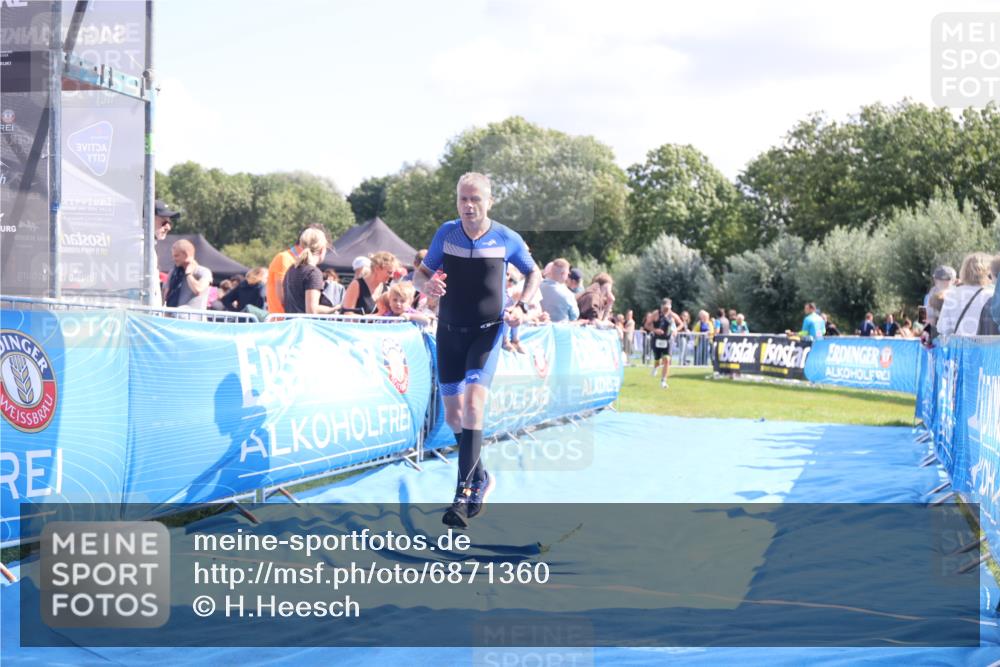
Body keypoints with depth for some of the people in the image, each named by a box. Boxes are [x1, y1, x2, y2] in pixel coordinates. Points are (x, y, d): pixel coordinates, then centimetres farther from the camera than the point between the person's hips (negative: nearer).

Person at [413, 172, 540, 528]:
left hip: (487, 331, -3)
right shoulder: (446, 233, -3)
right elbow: (420, 273, 4)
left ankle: (465, 492, -21)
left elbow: (534, 274, 9)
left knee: (473, 403, -21)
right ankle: (480, 476, 31)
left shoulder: (507, 239, -7)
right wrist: (426, 284, -20)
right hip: (449, 331, 3)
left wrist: (521, 306, -9)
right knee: (453, 414, 8)